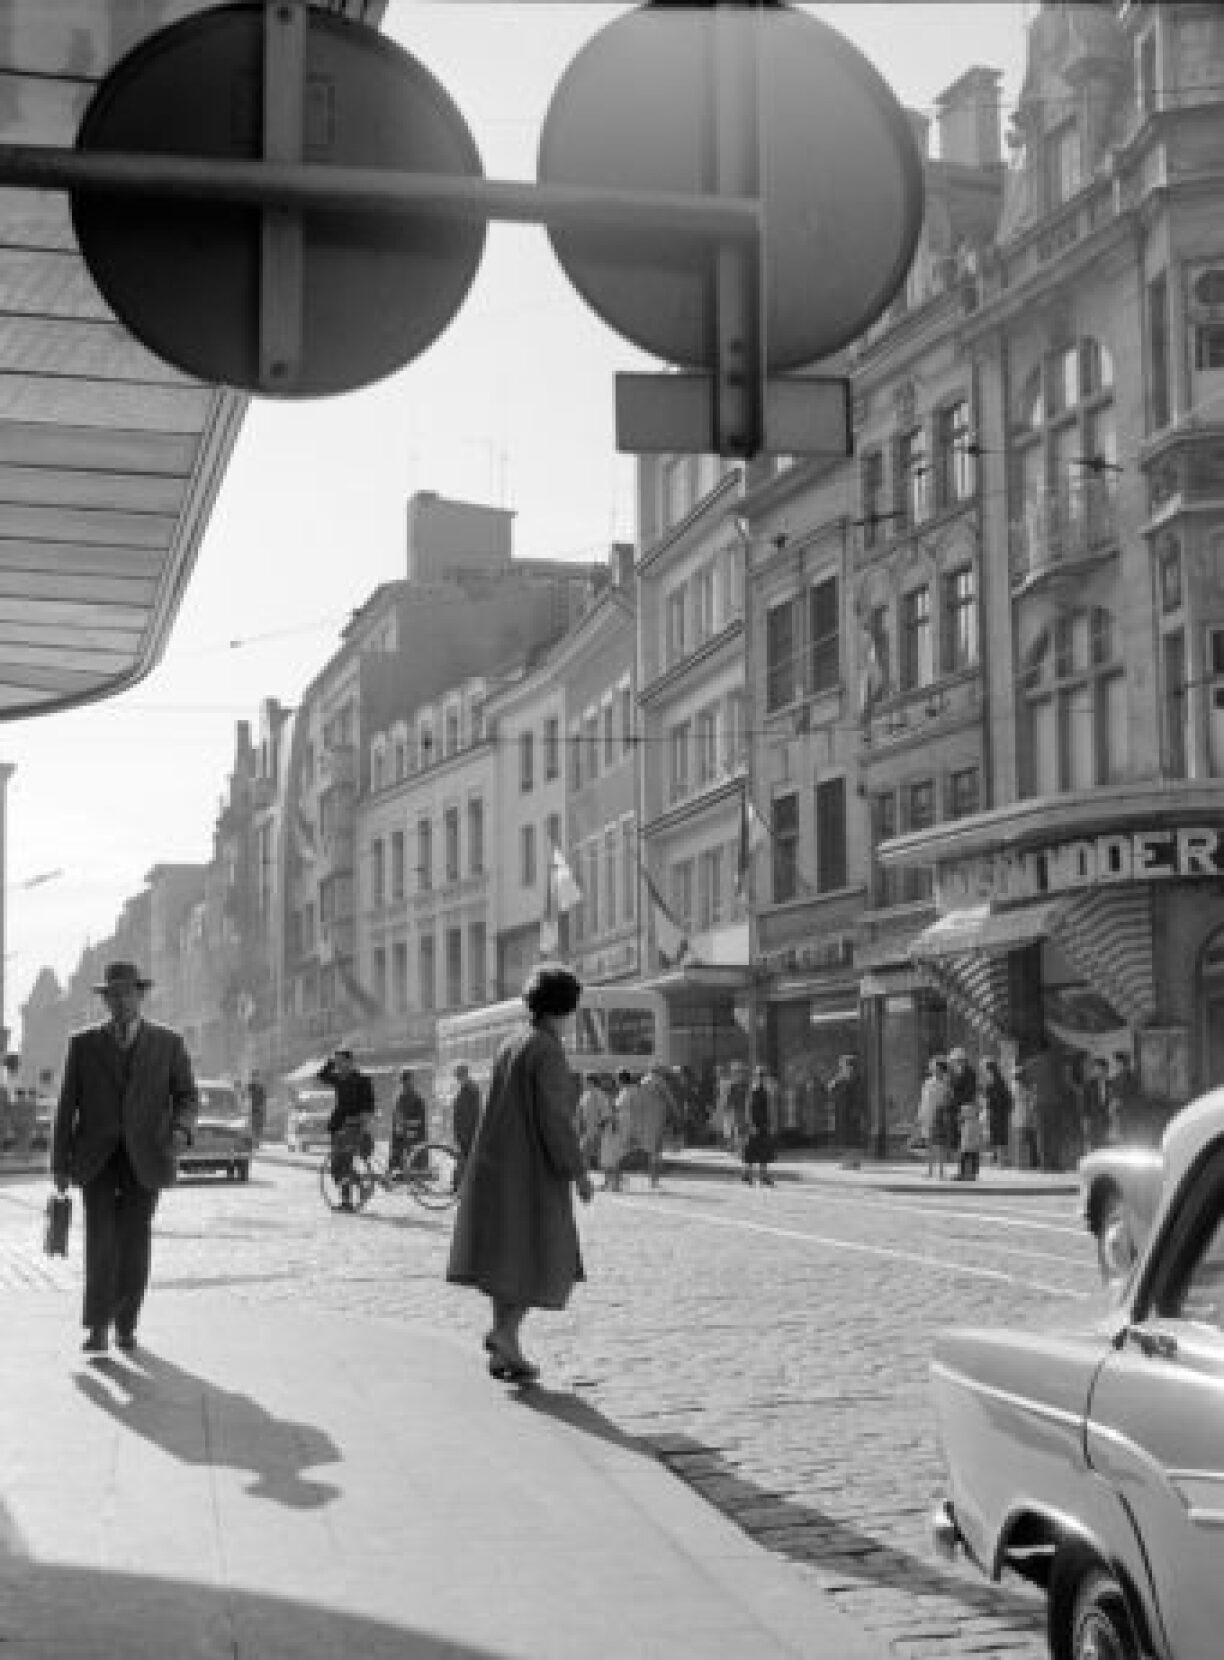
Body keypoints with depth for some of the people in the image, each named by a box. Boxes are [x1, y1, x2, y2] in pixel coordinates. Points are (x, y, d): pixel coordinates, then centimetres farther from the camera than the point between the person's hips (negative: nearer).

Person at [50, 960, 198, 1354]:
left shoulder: (169, 1043, 2)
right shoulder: (84, 1042, 3)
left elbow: (187, 1097, 3)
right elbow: (67, 1104, 4)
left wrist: (180, 1130, -19)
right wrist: (60, 1162, 1)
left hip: (144, 1157, 0)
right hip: (97, 1156, 0)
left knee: (135, 1243, -1)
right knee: (100, 1239, -12)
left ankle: (126, 1324, 16)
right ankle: (98, 1326, -3)